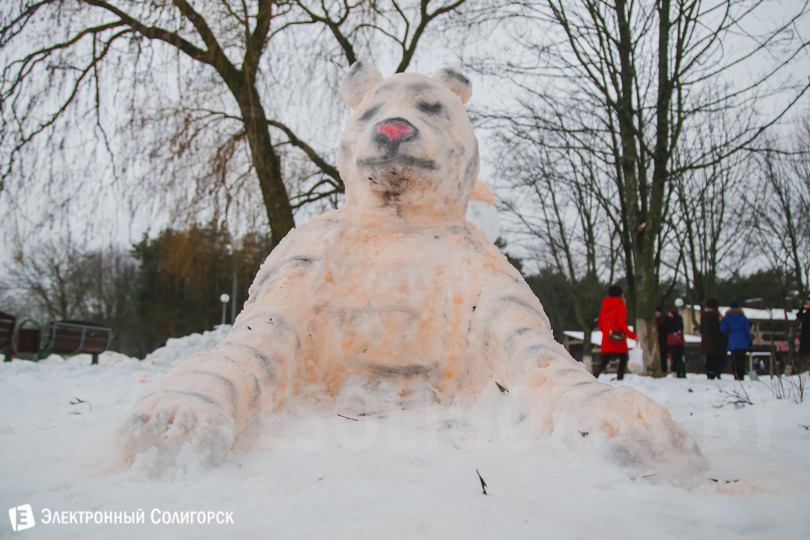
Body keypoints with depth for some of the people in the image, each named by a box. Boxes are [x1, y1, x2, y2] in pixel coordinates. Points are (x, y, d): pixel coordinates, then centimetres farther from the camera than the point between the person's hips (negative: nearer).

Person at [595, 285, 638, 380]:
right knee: (623, 359, 12)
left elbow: (600, 326, 13)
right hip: (619, 340, -5)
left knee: (604, 362, 7)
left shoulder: (604, 307, 11)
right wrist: (633, 336, -10)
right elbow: (622, 324, -15)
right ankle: (620, 379, 3)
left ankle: (593, 377, -15)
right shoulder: (620, 306, -6)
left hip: (607, 340, 5)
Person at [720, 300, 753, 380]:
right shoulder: (743, 317, 2)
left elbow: (722, 329, -4)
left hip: (732, 343, 0)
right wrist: (750, 341, 7)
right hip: (743, 343, 0)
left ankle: (736, 376, -5)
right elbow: (747, 330, 2)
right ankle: (741, 376, -4)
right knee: (742, 360, 2)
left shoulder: (727, 318, 3)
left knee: (734, 360, 4)